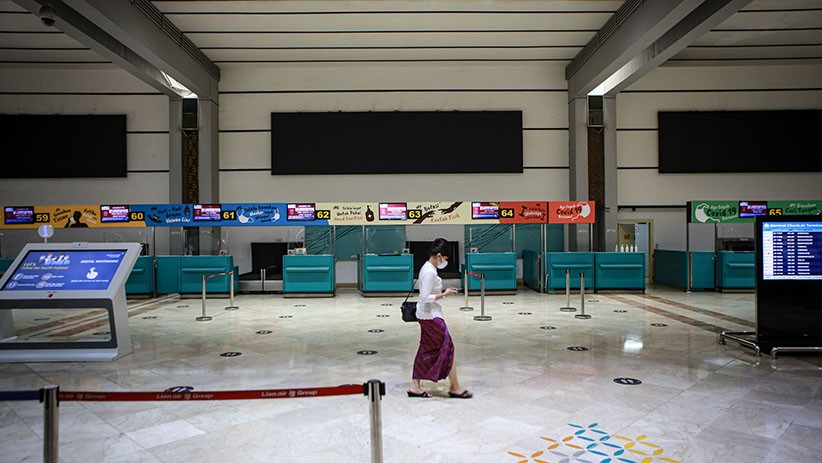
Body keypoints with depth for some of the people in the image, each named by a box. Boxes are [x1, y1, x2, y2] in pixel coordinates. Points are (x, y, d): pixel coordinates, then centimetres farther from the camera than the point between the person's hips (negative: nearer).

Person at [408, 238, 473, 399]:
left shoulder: (426, 268, 9)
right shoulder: (430, 272, -20)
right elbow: (425, 298, -24)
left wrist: (444, 291, 8)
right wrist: (444, 294, -16)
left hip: (425, 316, 10)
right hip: (431, 317, -10)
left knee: (426, 350, 14)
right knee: (447, 348, 0)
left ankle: (415, 386, 19)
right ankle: (455, 388, 11)